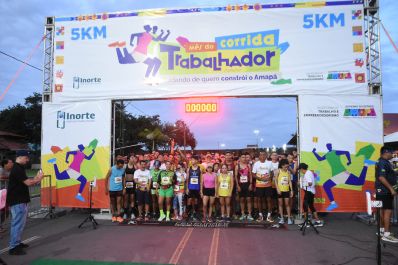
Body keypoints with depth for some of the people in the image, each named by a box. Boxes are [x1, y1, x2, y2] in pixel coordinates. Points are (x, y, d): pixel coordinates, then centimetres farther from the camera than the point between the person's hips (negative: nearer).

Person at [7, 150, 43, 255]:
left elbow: (26, 182, 15)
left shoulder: (19, 168, 14)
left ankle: (17, 243, 29)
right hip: (17, 201, -11)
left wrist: (35, 179, 2)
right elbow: (27, 183, -23)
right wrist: (38, 179, -7)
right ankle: (13, 247, 0)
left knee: (18, 223, 18)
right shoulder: (17, 169, -19)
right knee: (18, 223, -6)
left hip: (20, 200, 11)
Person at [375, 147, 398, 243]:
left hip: (383, 190, 11)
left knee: (383, 210, 16)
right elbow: (381, 177, -25)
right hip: (385, 191, -11)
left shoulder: (383, 162, 15)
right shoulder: (383, 163, -17)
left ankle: (382, 230, 25)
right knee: (388, 210, -9)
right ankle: (386, 234, -7)